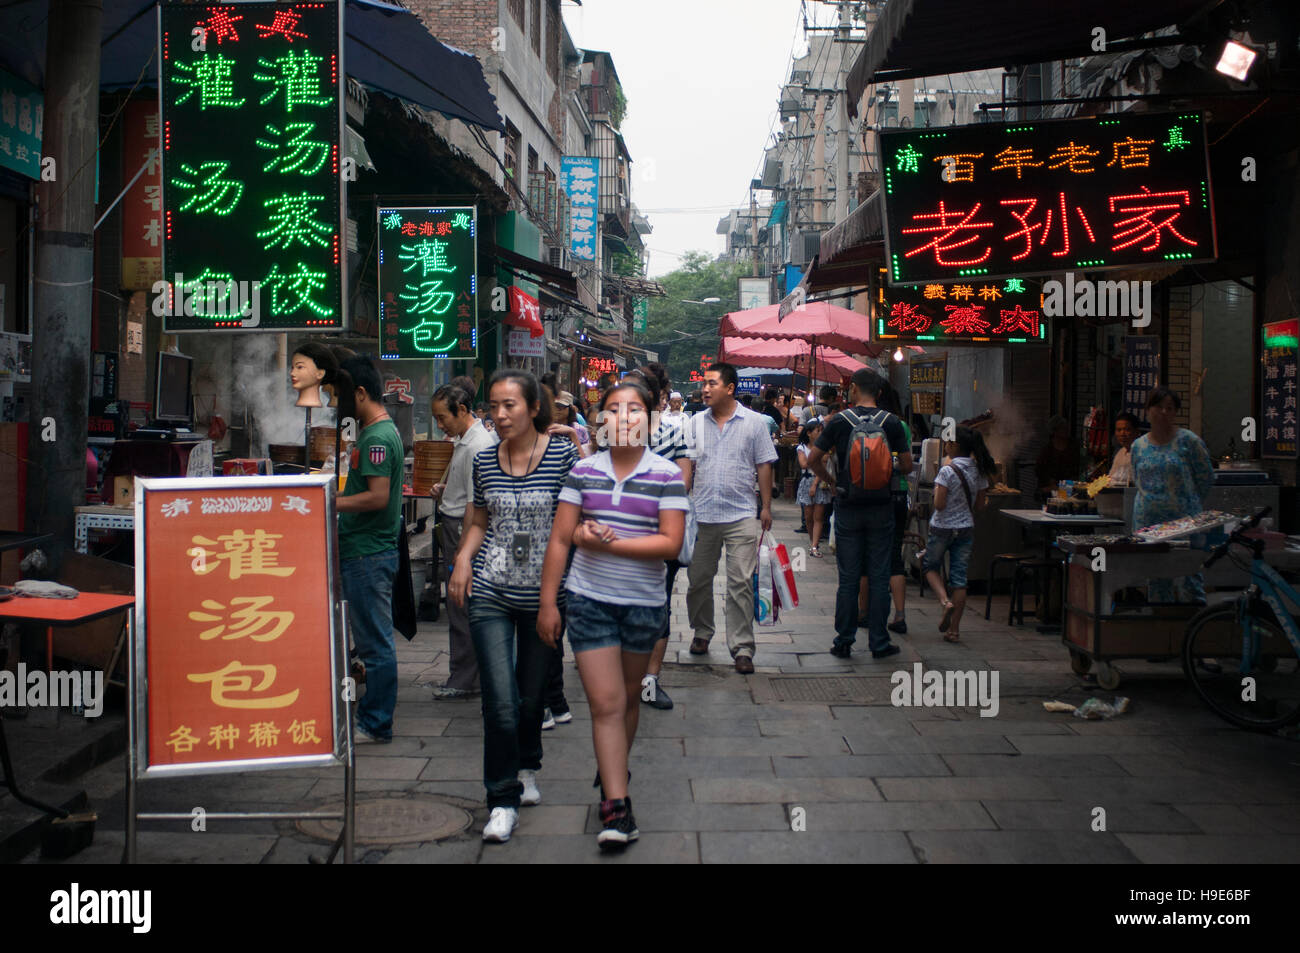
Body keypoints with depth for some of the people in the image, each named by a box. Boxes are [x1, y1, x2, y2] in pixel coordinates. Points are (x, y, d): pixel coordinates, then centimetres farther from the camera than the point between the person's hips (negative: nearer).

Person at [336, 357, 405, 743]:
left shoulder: (377, 437, -16)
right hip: (366, 550, 11)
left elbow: (377, 497, -23)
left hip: (368, 555, -11)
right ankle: (372, 718, 24)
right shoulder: (381, 430, 16)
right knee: (373, 640, 15)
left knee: (375, 643, -2)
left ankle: (375, 726, 5)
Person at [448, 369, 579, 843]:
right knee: (500, 701, -6)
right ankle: (503, 802, 9)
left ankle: (528, 768, 43)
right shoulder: (485, 460, 4)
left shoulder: (562, 454, -6)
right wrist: (464, 557, 0)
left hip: (543, 594, -1)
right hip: (490, 593, 1)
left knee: (532, 692, 15)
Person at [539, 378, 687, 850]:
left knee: (628, 697, 16)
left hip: (644, 604, 0)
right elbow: (561, 538, 2)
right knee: (606, 702, -5)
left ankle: (612, 770, 39)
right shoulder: (583, 471, 1)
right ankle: (617, 805, -2)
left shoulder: (667, 475, -4)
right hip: (589, 602, 0)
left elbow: (671, 543, -13)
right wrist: (547, 602, -1)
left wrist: (608, 542, -19)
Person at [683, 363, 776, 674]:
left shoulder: (754, 422, 1)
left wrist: (766, 507, 2)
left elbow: (764, 466, 4)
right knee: (699, 579, 12)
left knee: (741, 583, -4)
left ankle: (742, 647, 3)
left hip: (741, 516, -3)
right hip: (702, 515, 3)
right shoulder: (696, 423, 8)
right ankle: (702, 633, 32)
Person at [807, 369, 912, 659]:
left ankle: (844, 642, 10)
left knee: (848, 578, 6)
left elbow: (812, 460, -5)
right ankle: (879, 642, 11)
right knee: (879, 576, 7)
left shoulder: (839, 421, -5)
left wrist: (831, 481, 11)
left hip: (848, 507, 0)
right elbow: (907, 466, -1)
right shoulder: (892, 422, -3)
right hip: (881, 507, 0)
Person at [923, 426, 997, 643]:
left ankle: (945, 600, -7)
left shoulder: (947, 471, -17)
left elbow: (939, 505, -19)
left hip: (942, 528, -4)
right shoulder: (979, 471, 0)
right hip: (966, 528, 4)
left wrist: (937, 491, -1)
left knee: (931, 566, 18)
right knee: (959, 577, 7)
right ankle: (954, 628, 7)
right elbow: (980, 505, 6)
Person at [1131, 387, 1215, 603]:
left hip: (1183, 521, -4)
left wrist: (1186, 502, 5)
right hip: (1148, 521, 4)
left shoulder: (1188, 440, -1)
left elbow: (1206, 479, 2)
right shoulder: (1138, 446, 11)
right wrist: (1152, 500, 10)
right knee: (1155, 583, 8)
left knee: (1187, 580, -7)